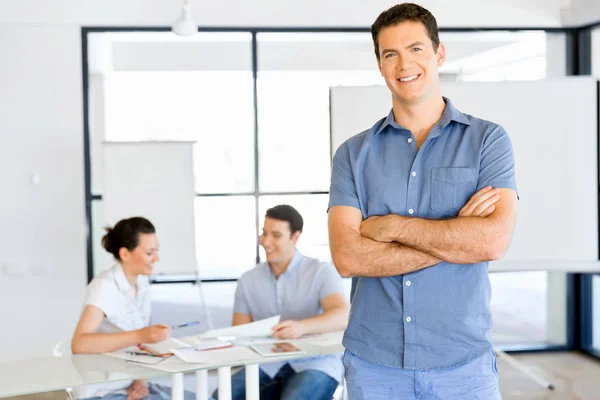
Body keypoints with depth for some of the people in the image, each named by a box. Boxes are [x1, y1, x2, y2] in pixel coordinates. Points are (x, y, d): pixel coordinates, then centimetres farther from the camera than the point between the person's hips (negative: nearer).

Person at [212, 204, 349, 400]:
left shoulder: (322, 272, -4)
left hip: (314, 365, -4)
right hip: (267, 366, 4)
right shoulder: (248, 280, 10)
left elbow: (342, 316, -21)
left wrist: (302, 326, -40)